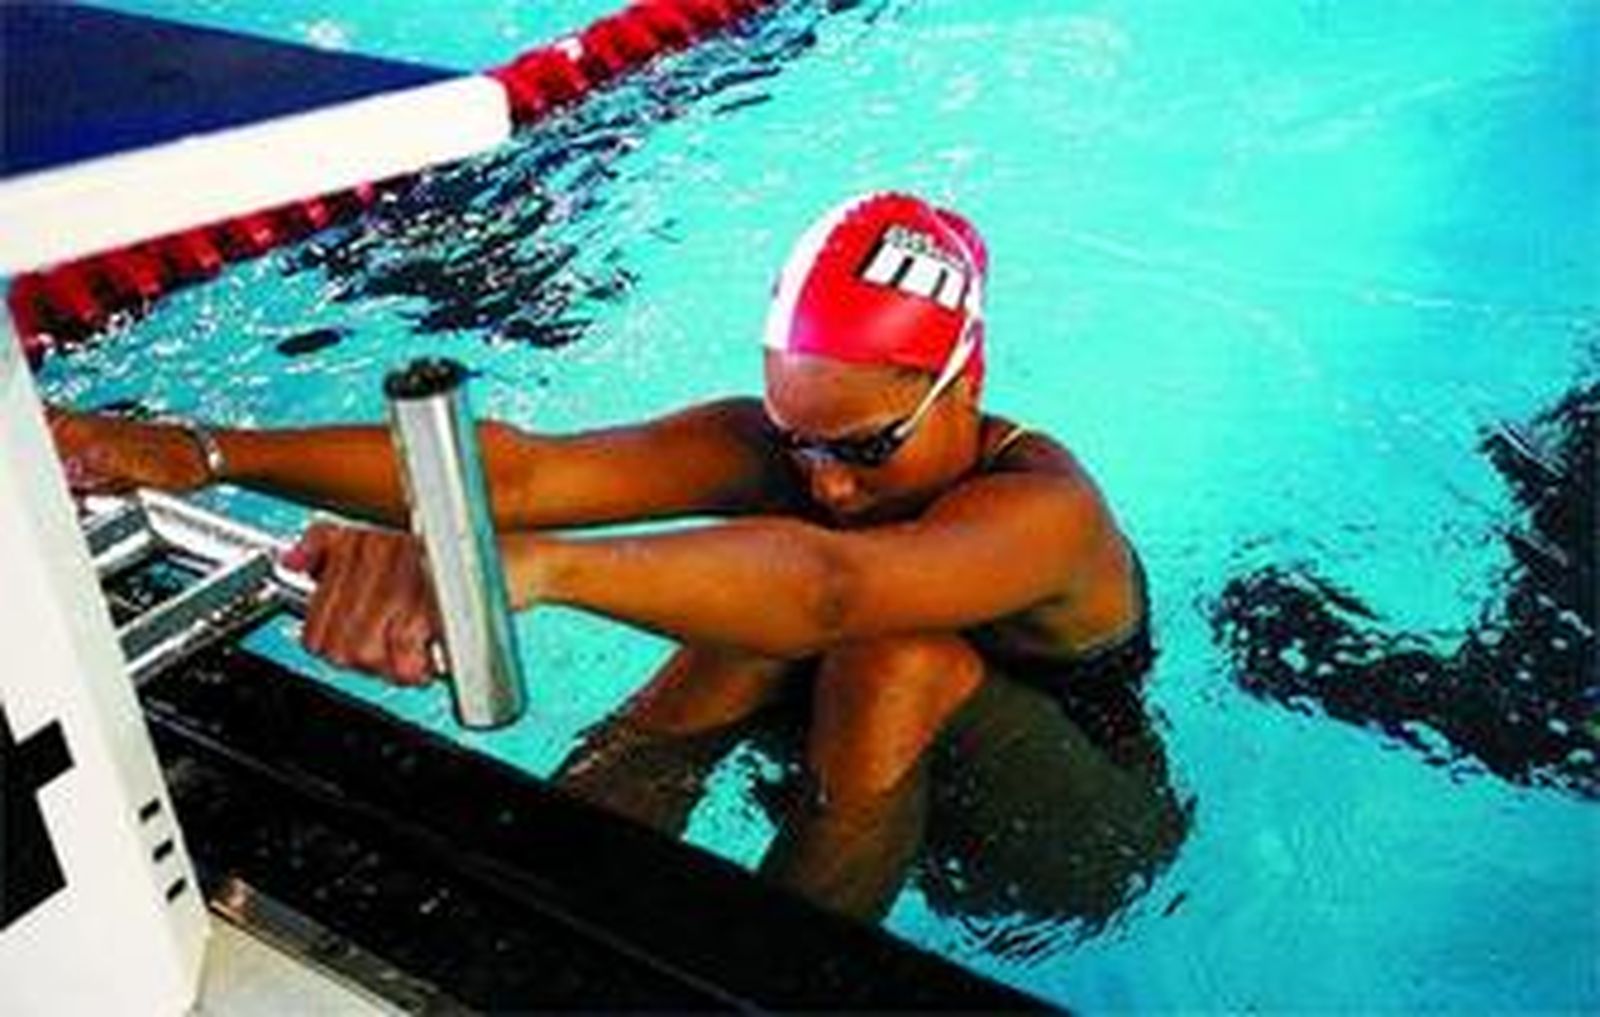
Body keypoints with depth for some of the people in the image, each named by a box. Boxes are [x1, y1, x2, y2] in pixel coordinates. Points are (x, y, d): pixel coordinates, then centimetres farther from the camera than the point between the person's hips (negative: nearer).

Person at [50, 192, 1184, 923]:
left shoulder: (1041, 506, -34)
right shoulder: (777, 443, -19)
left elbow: (829, 582, -57)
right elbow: (526, 472, -32)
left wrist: (534, 565, -73)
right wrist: (208, 455, -42)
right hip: (879, 752, 4)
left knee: (900, 662, -36)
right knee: (758, 609, -27)